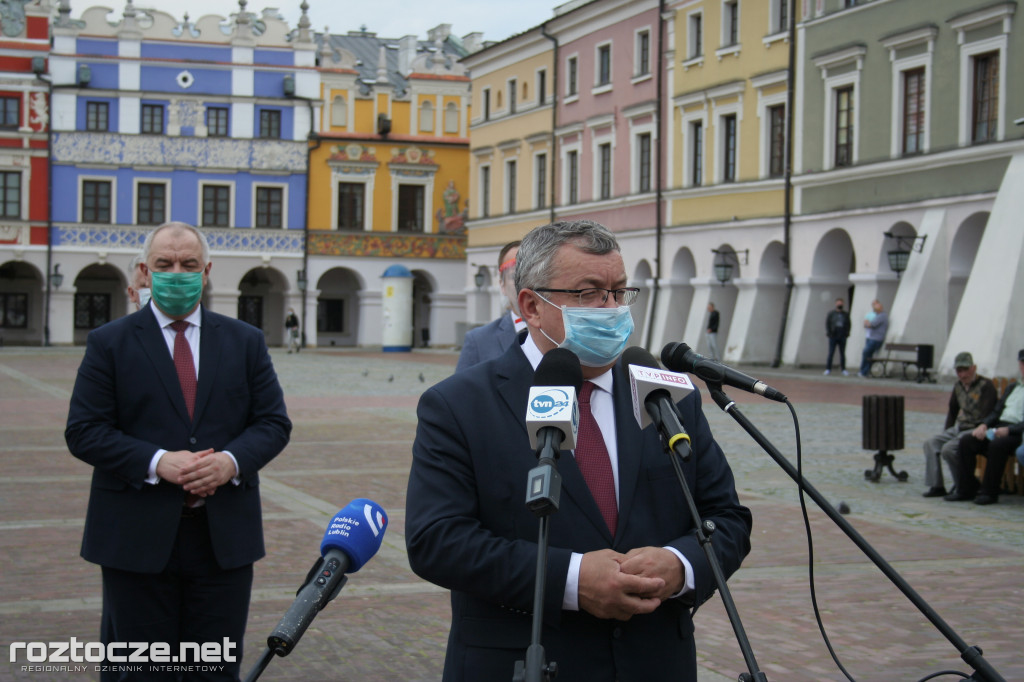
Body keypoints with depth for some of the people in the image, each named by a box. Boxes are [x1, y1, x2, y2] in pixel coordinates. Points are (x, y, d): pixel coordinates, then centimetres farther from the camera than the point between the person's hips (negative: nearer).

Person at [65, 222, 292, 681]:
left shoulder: (245, 341, 11)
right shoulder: (109, 343, 3)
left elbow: (274, 422, 6)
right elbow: (83, 431, -4)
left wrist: (233, 460, -14)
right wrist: (157, 462, -18)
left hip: (225, 536, 2)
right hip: (138, 537, -2)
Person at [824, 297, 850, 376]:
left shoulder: (846, 314, 11)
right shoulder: (831, 314, 6)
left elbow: (848, 324, 9)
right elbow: (827, 324, 3)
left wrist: (847, 333, -5)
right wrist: (829, 333, -8)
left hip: (842, 337, 2)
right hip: (833, 337, -2)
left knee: (842, 354, 4)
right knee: (831, 353, -5)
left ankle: (843, 369, 8)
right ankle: (828, 369, -1)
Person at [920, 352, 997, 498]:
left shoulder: (986, 385, -11)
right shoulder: (958, 386, 12)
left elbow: (987, 415, -18)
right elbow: (952, 410, 24)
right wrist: (945, 433, 17)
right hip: (959, 428, 8)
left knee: (948, 449, -26)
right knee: (930, 443, -6)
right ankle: (936, 486, -8)